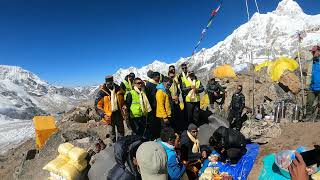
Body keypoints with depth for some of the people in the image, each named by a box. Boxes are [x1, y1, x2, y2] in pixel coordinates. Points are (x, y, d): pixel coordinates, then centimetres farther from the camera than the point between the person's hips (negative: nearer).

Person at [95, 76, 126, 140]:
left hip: (119, 114, 4)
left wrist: (124, 106, -4)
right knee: (112, 134, 6)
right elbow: (97, 105, -8)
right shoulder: (102, 92, -10)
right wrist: (103, 115, -19)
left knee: (121, 132, 17)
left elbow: (123, 100, 15)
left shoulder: (118, 89, 2)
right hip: (109, 116, -4)